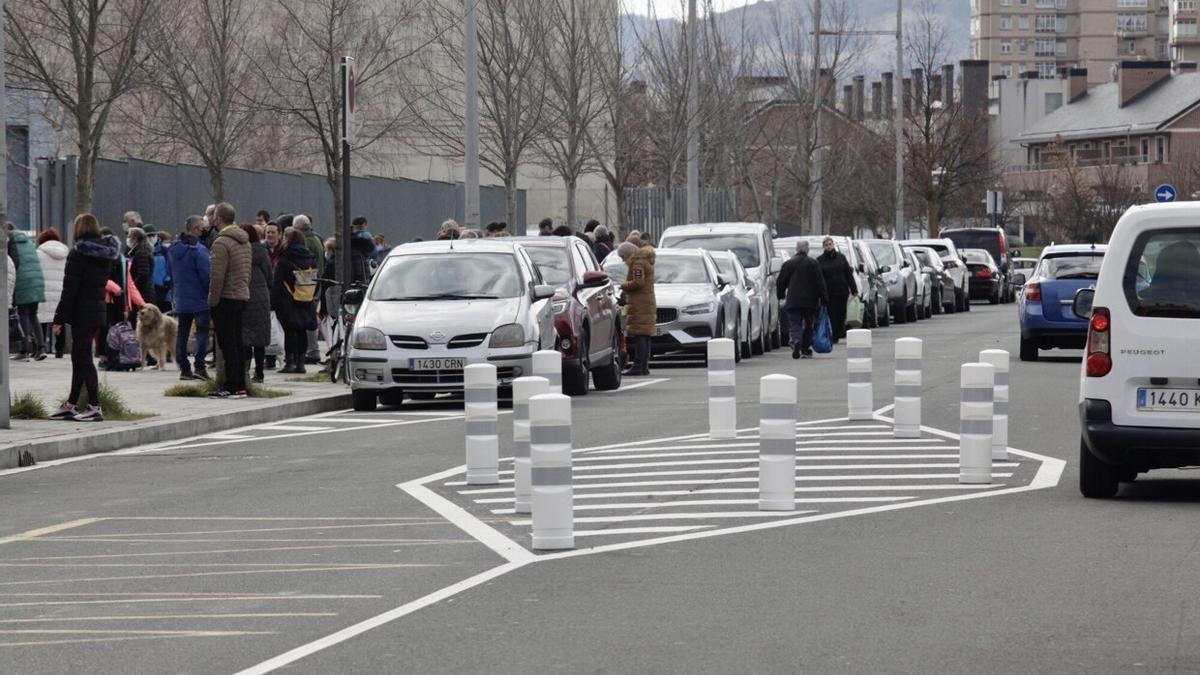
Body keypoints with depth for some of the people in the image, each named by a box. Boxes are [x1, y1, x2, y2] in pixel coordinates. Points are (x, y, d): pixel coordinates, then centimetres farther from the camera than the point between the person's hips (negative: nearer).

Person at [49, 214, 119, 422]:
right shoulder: (106, 254, 8)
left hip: (81, 313, -8)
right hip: (98, 311, 8)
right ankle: (70, 406, 22)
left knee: (83, 359, -3)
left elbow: (69, 289, -16)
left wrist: (59, 318, -12)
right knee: (80, 358, 15)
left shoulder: (78, 254, -15)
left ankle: (95, 407, -6)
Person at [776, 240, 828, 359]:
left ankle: (796, 342, -29)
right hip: (810, 301, 0)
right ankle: (806, 349, 16)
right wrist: (824, 299, 0)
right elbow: (820, 283, -4)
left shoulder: (788, 263, 2)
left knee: (795, 325, -2)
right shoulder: (814, 264, -2)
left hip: (793, 301, 0)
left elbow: (780, 282, 6)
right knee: (808, 326, 14)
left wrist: (781, 295, 22)